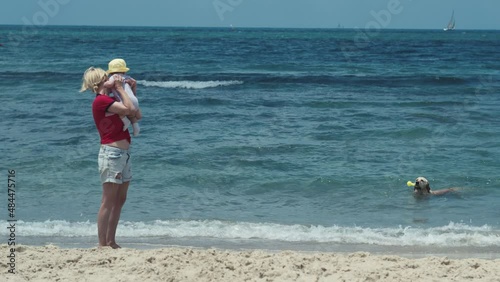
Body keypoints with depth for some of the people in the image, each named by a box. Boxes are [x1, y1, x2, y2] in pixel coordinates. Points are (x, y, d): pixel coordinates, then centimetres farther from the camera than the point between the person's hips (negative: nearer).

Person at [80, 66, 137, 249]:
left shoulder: (109, 101, 16)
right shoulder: (101, 101, -13)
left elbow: (134, 114, 24)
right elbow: (131, 109, -20)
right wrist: (120, 89, -9)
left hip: (123, 153, 10)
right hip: (112, 153, -10)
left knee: (120, 200, 12)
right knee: (108, 202, -7)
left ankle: (111, 242, 18)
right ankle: (102, 244, -4)